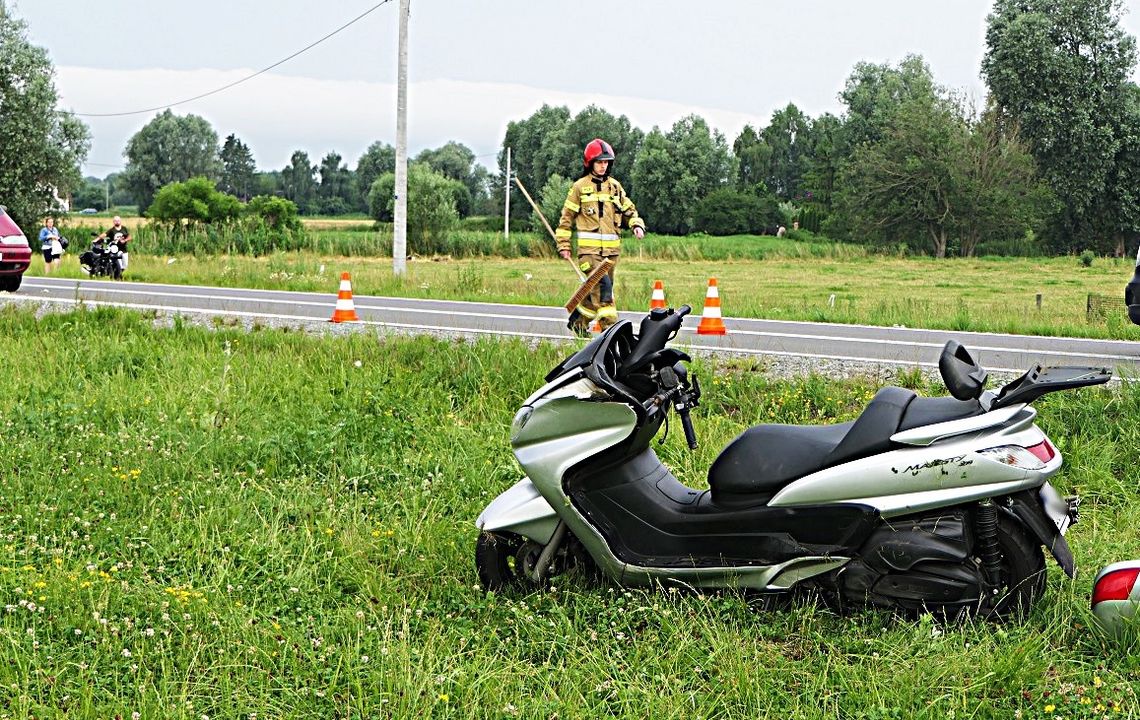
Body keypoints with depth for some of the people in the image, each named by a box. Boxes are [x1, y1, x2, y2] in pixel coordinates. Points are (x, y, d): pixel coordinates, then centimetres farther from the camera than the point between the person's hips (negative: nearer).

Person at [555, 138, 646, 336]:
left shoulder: (615, 186, 13)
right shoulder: (579, 187, 2)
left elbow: (629, 210, 19)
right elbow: (567, 216, 5)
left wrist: (637, 225, -2)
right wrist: (564, 245, 2)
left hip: (611, 248, 5)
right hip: (589, 247, -5)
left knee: (597, 289, 9)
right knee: (603, 286, -18)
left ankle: (578, 321, 24)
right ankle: (610, 326, -13)